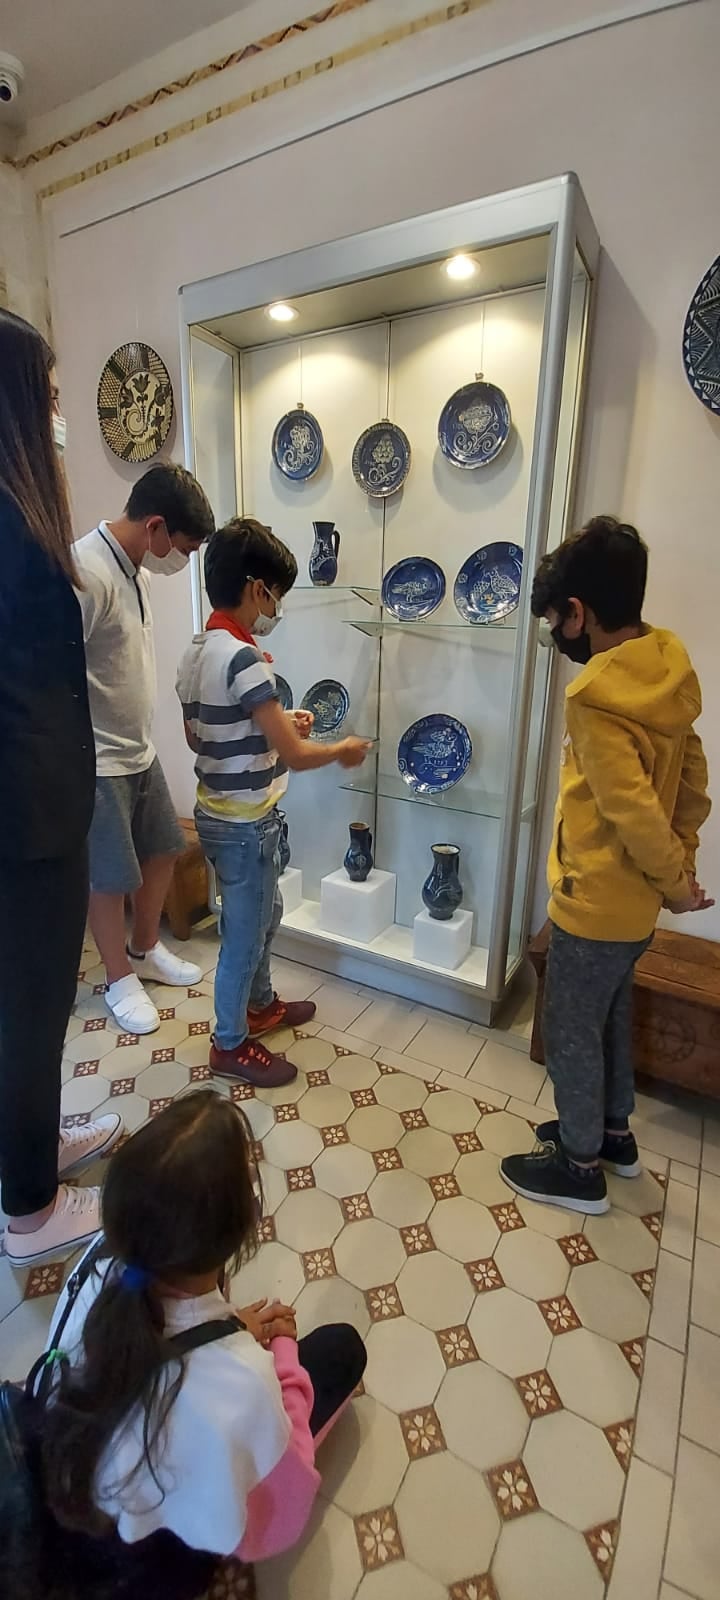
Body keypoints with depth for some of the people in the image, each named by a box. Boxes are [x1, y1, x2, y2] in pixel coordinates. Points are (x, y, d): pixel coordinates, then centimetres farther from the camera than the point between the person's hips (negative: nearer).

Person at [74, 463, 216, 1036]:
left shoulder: (135, 566, 7)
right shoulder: (86, 573, -22)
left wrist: (142, 738, 19)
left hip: (140, 751, 9)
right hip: (98, 763, -9)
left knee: (162, 852, 19)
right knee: (111, 878, 7)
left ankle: (146, 949, 40)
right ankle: (121, 980, 28)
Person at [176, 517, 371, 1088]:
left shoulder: (197, 651, 4)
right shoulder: (243, 658, -25)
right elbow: (295, 756, -25)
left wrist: (277, 721, 13)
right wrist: (343, 750, -5)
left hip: (219, 813, 9)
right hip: (246, 823, -9)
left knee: (265, 913, 26)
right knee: (244, 931, 8)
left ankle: (260, 1004, 46)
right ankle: (231, 1044, 29)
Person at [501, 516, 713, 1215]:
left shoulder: (597, 698, -27)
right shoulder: (667, 669, 1)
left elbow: (636, 814, -27)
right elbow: (694, 776, 6)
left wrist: (676, 884, -10)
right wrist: (682, 867, 8)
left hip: (595, 904, -8)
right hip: (635, 901, 9)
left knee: (571, 1033, 12)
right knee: (610, 1017, 25)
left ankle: (579, 1167, 33)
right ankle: (613, 1131, 46)